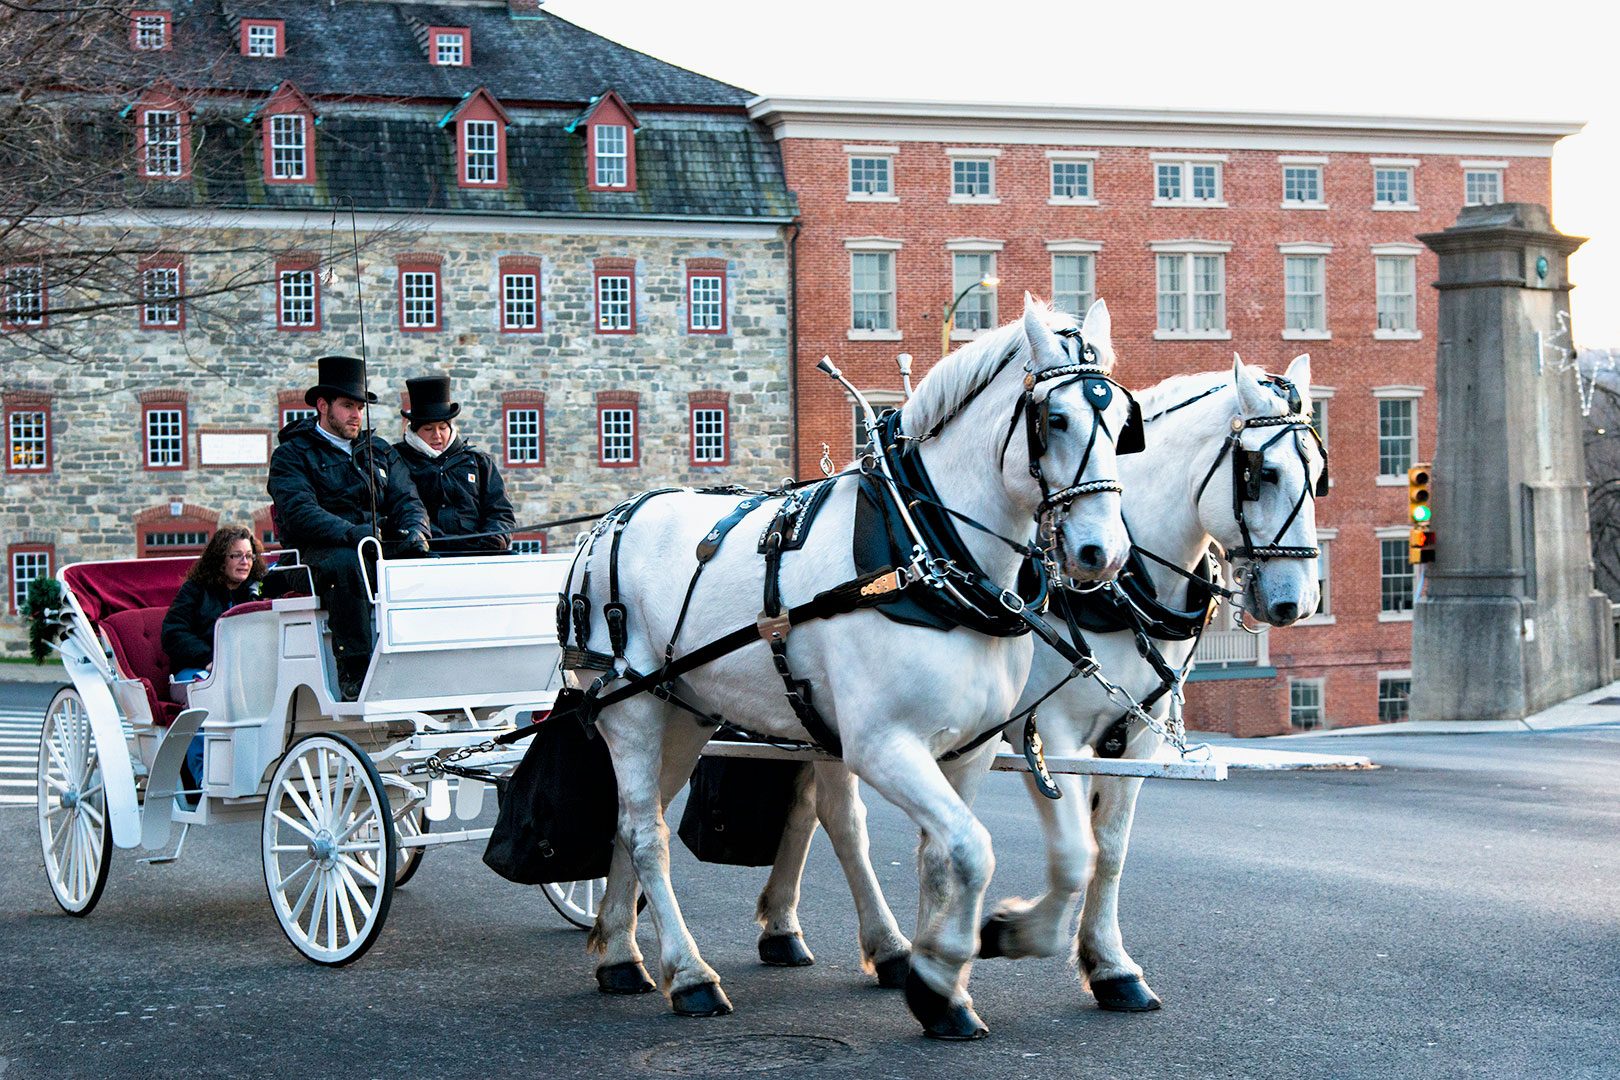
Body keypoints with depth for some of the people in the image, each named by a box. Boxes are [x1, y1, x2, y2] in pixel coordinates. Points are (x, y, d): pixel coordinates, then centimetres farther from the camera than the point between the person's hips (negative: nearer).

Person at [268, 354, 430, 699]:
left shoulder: (380, 451, 25)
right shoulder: (292, 454, 6)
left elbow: (406, 500, 14)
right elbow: (299, 513, -10)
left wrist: (415, 531, -11)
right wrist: (354, 534, -26)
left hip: (385, 551, 5)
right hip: (320, 552, -5)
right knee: (345, 564, -39)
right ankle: (354, 674, -39)